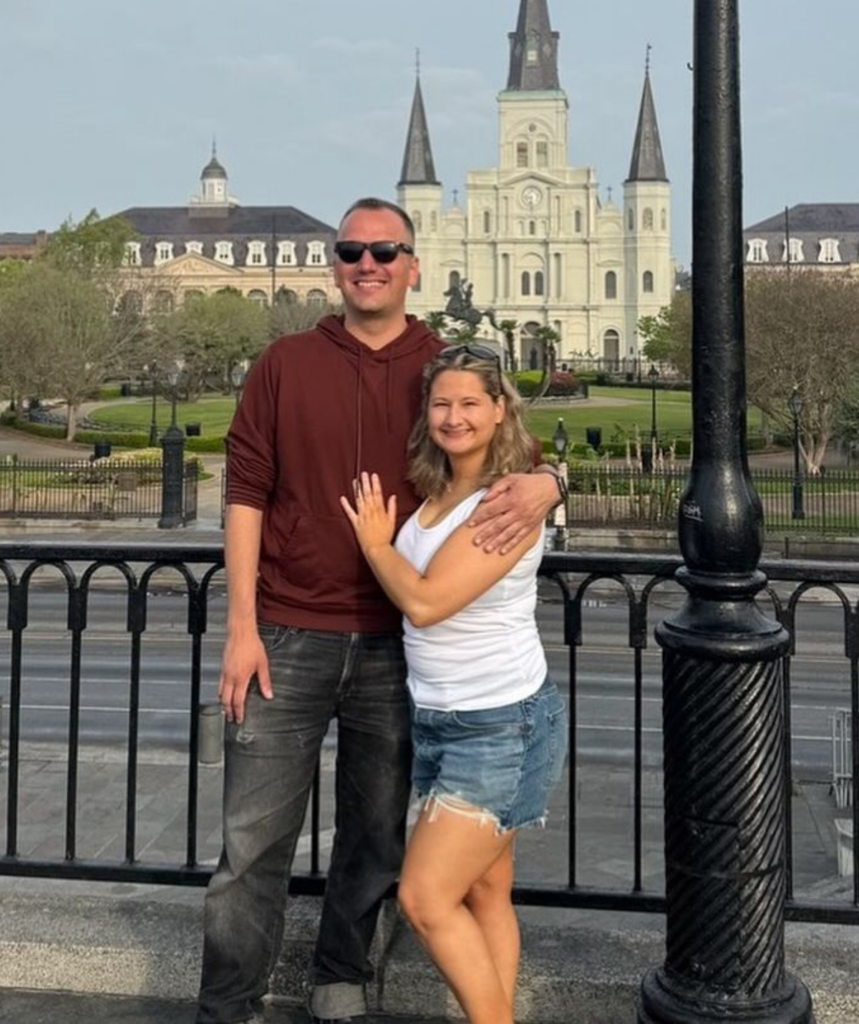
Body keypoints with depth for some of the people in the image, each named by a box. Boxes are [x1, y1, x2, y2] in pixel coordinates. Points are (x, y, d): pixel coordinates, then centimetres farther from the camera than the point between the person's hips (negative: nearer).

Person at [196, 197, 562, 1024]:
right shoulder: (284, 365, 2)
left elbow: (518, 455, 4)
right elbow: (245, 494, 1)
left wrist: (543, 484, -22)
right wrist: (241, 626, -5)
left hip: (397, 646, 1)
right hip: (287, 641, -1)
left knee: (376, 838, 13)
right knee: (253, 840, 4)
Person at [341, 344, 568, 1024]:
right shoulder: (436, 491, 6)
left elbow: (424, 601, -24)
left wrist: (375, 543, -9)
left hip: (501, 729, -8)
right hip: (443, 720, 8)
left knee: (426, 898, -6)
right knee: (485, 893, 15)